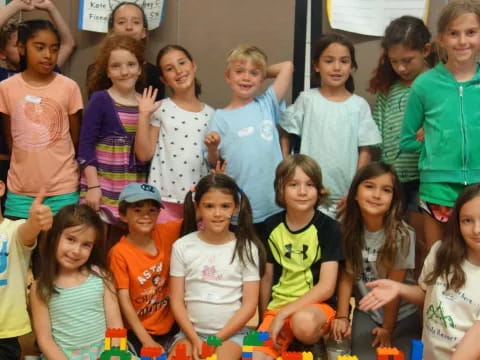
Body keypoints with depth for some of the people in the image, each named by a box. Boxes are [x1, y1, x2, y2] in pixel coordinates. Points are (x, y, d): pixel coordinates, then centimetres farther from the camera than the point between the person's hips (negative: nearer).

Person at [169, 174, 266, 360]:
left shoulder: (246, 249, -2)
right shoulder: (182, 247, 0)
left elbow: (249, 304, -3)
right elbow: (176, 301, 1)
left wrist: (217, 339, -10)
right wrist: (194, 339, -10)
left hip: (231, 332, -1)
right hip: (191, 331, 1)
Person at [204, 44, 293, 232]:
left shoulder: (266, 106, 6)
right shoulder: (221, 117, 1)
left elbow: (287, 66, 6)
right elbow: (214, 163, 2)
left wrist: (264, 72, 15)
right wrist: (212, 148, -17)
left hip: (274, 206, 2)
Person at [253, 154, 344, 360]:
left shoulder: (328, 228, -8)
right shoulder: (271, 226, 3)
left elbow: (326, 287, -13)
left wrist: (283, 314, -18)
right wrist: (265, 318, 15)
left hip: (317, 305, -1)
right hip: (277, 306, 2)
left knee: (304, 322, -36)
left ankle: (317, 343, -6)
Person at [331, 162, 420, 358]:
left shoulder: (402, 234, -21)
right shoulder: (349, 227, -9)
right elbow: (347, 275, -5)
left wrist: (388, 329, -7)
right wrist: (342, 316, -10)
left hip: (402, 314, -2)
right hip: (366, 311, 2)